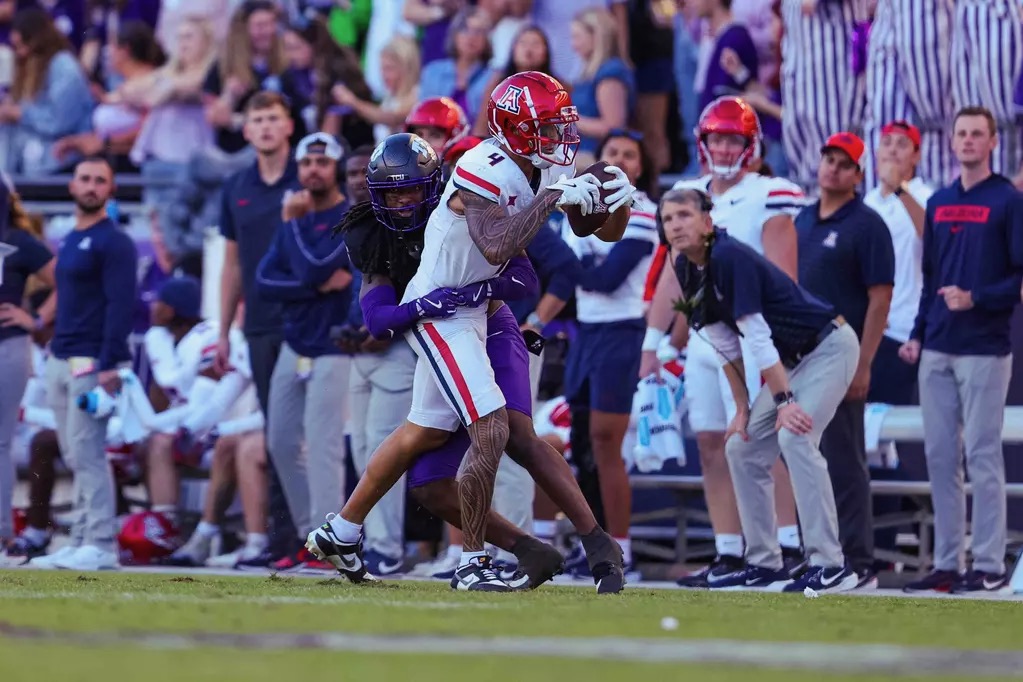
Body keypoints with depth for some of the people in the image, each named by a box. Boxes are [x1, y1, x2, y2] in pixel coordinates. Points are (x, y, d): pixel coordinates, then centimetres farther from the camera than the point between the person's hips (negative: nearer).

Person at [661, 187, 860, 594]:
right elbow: (726, 347, 7)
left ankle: (830, 567, -28)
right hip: (793, 360, 10)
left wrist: (784, 400, -26)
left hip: (829, 347, -10)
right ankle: (764, 565, 14)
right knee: (742, 448, 7)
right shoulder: (687, 270, 2)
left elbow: (757, 338, -26)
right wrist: (742, 409, 5)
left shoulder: (730, 258, -24)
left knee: (794, 436, -25)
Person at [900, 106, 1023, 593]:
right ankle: (947, 563, 10)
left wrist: (976, 299, -18)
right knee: (940, 457, 6)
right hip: (936, 351, 6)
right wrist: (918, 334, 12)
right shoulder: (939, 204, 16)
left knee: (982, 455, -6)